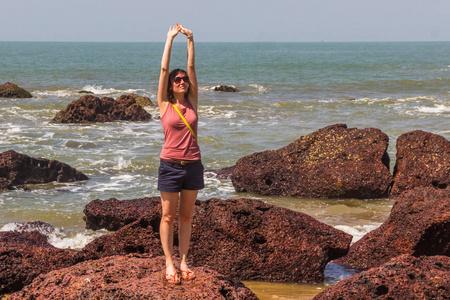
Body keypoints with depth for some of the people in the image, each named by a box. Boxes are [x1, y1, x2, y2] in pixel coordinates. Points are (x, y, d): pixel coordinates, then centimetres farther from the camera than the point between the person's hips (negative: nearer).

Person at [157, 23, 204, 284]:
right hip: (170, 165, -3)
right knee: (169, 216, 3)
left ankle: (184, 262, 15)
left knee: (186, 216, 9)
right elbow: (164, 69, -3)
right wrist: (170, 38, -1)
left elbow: (192, 67, 4)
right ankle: (169, 263, 8)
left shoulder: (192, 102, 7)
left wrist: (190, 39, 2)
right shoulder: (165, 104, 0)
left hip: (193, 165, 3)